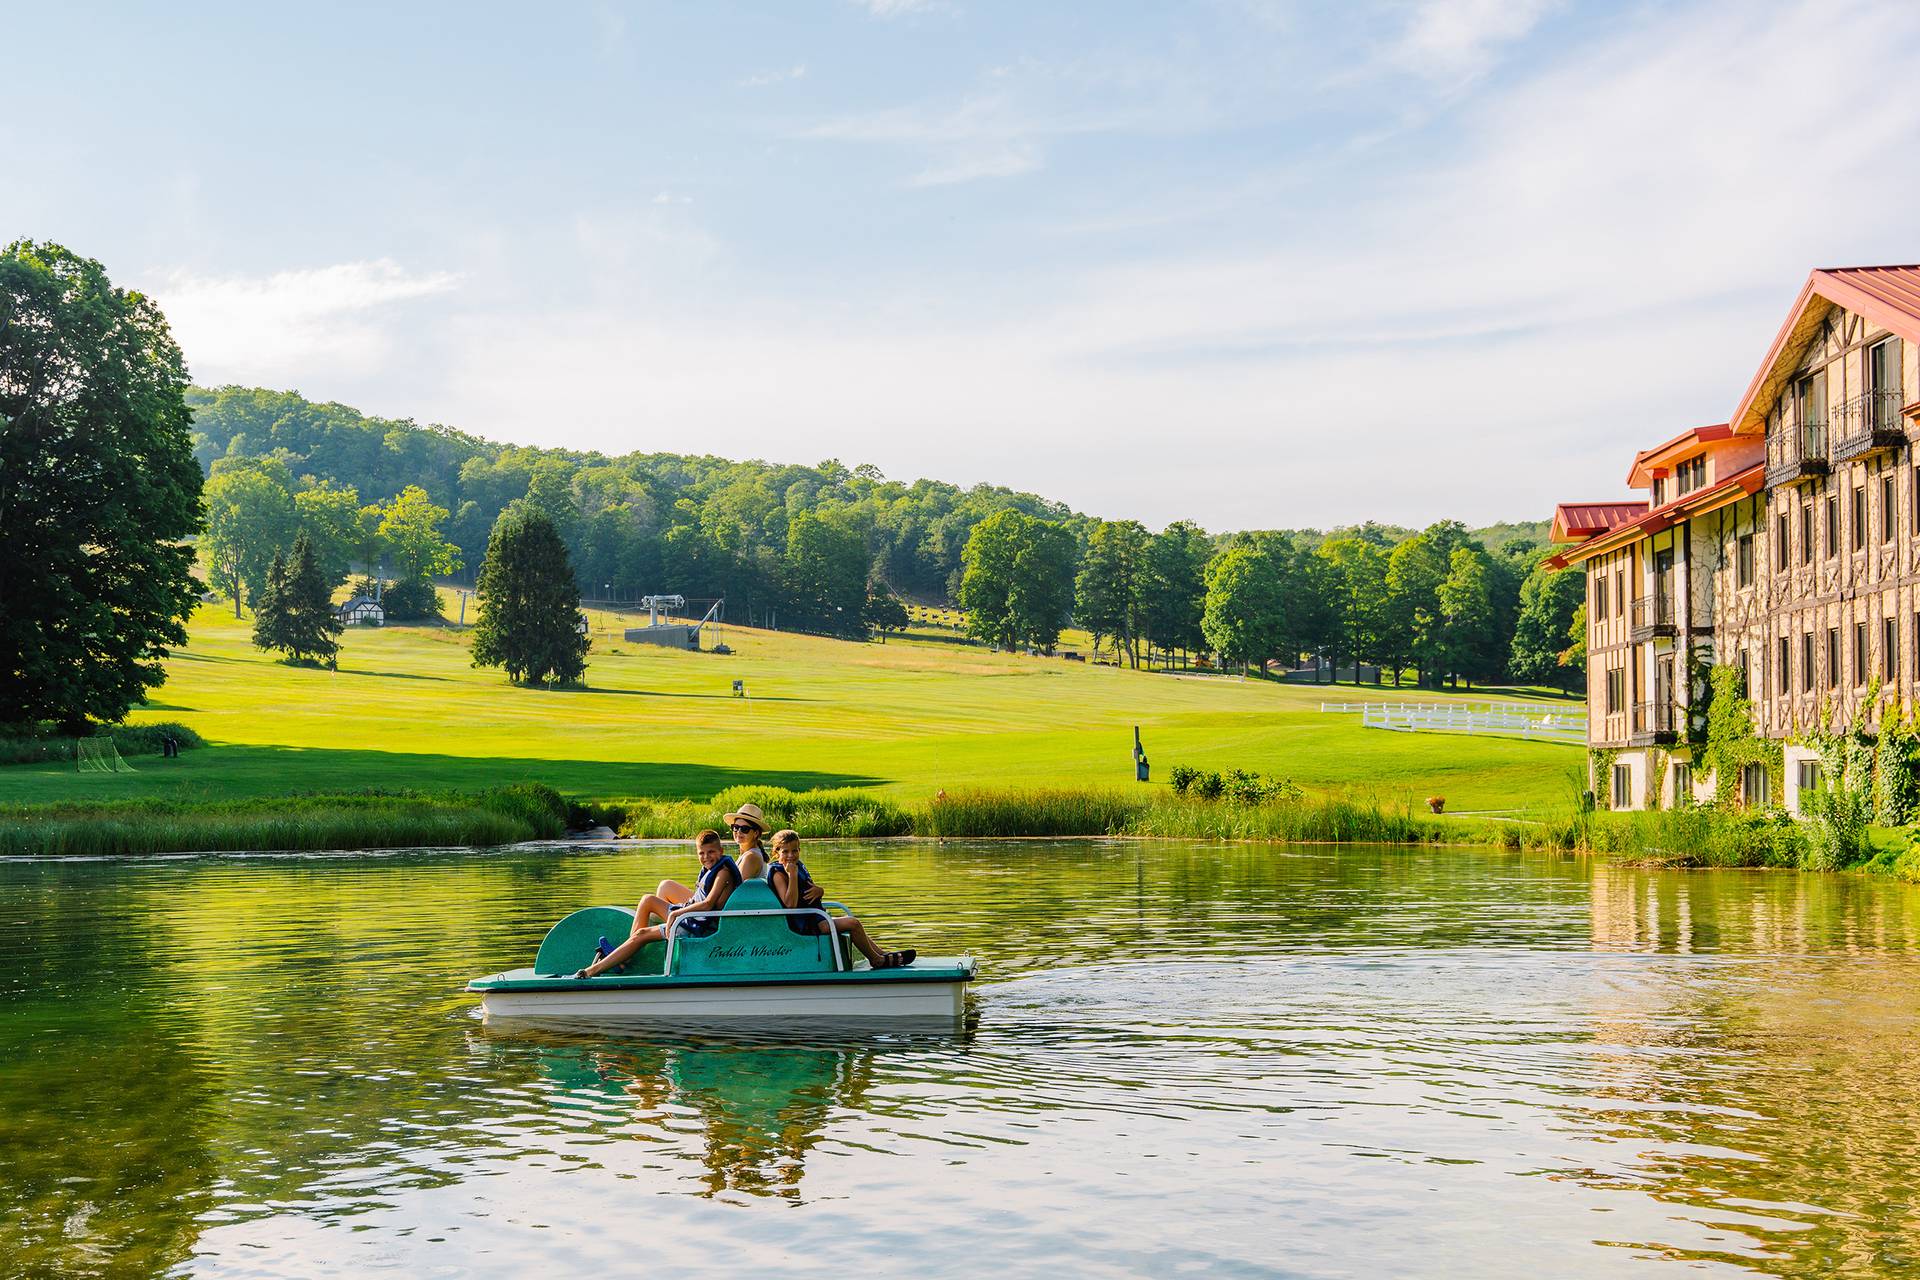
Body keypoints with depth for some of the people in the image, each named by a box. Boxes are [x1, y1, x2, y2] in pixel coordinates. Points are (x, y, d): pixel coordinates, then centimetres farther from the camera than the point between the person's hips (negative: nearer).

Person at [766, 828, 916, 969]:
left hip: (814, 920, 10)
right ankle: (877, 960, -4)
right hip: (802, 925, -10)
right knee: (852, 924, -16)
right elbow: (790, 904, -29)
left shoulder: (799, 866, 14)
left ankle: (882, 954, 19)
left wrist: (818, 891, -5)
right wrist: (792, 875, -31)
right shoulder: (778, 873, -16)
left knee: (853, 922, 18)